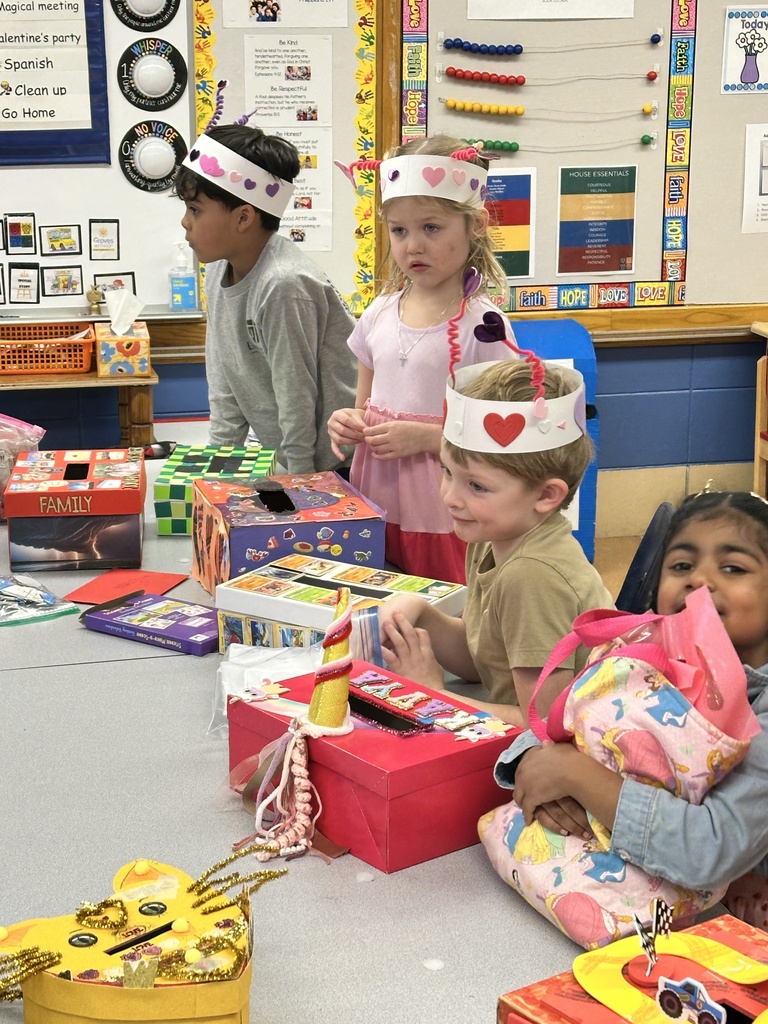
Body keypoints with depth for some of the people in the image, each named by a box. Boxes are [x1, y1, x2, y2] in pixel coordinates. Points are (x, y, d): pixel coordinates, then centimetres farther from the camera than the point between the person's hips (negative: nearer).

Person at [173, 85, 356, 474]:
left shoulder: (282, 287, -25)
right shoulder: (219, 271, 2)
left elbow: (298, 402, -21)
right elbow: (225, 383, 8)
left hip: (333, 466, -8)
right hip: (284, 460, 8)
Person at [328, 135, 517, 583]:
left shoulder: (483, 324, -9)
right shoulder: (378, 315, 8)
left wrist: (425, 437, -19)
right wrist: (347, 424, -2)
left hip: (446, 521, -5)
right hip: (375, 510, 5)